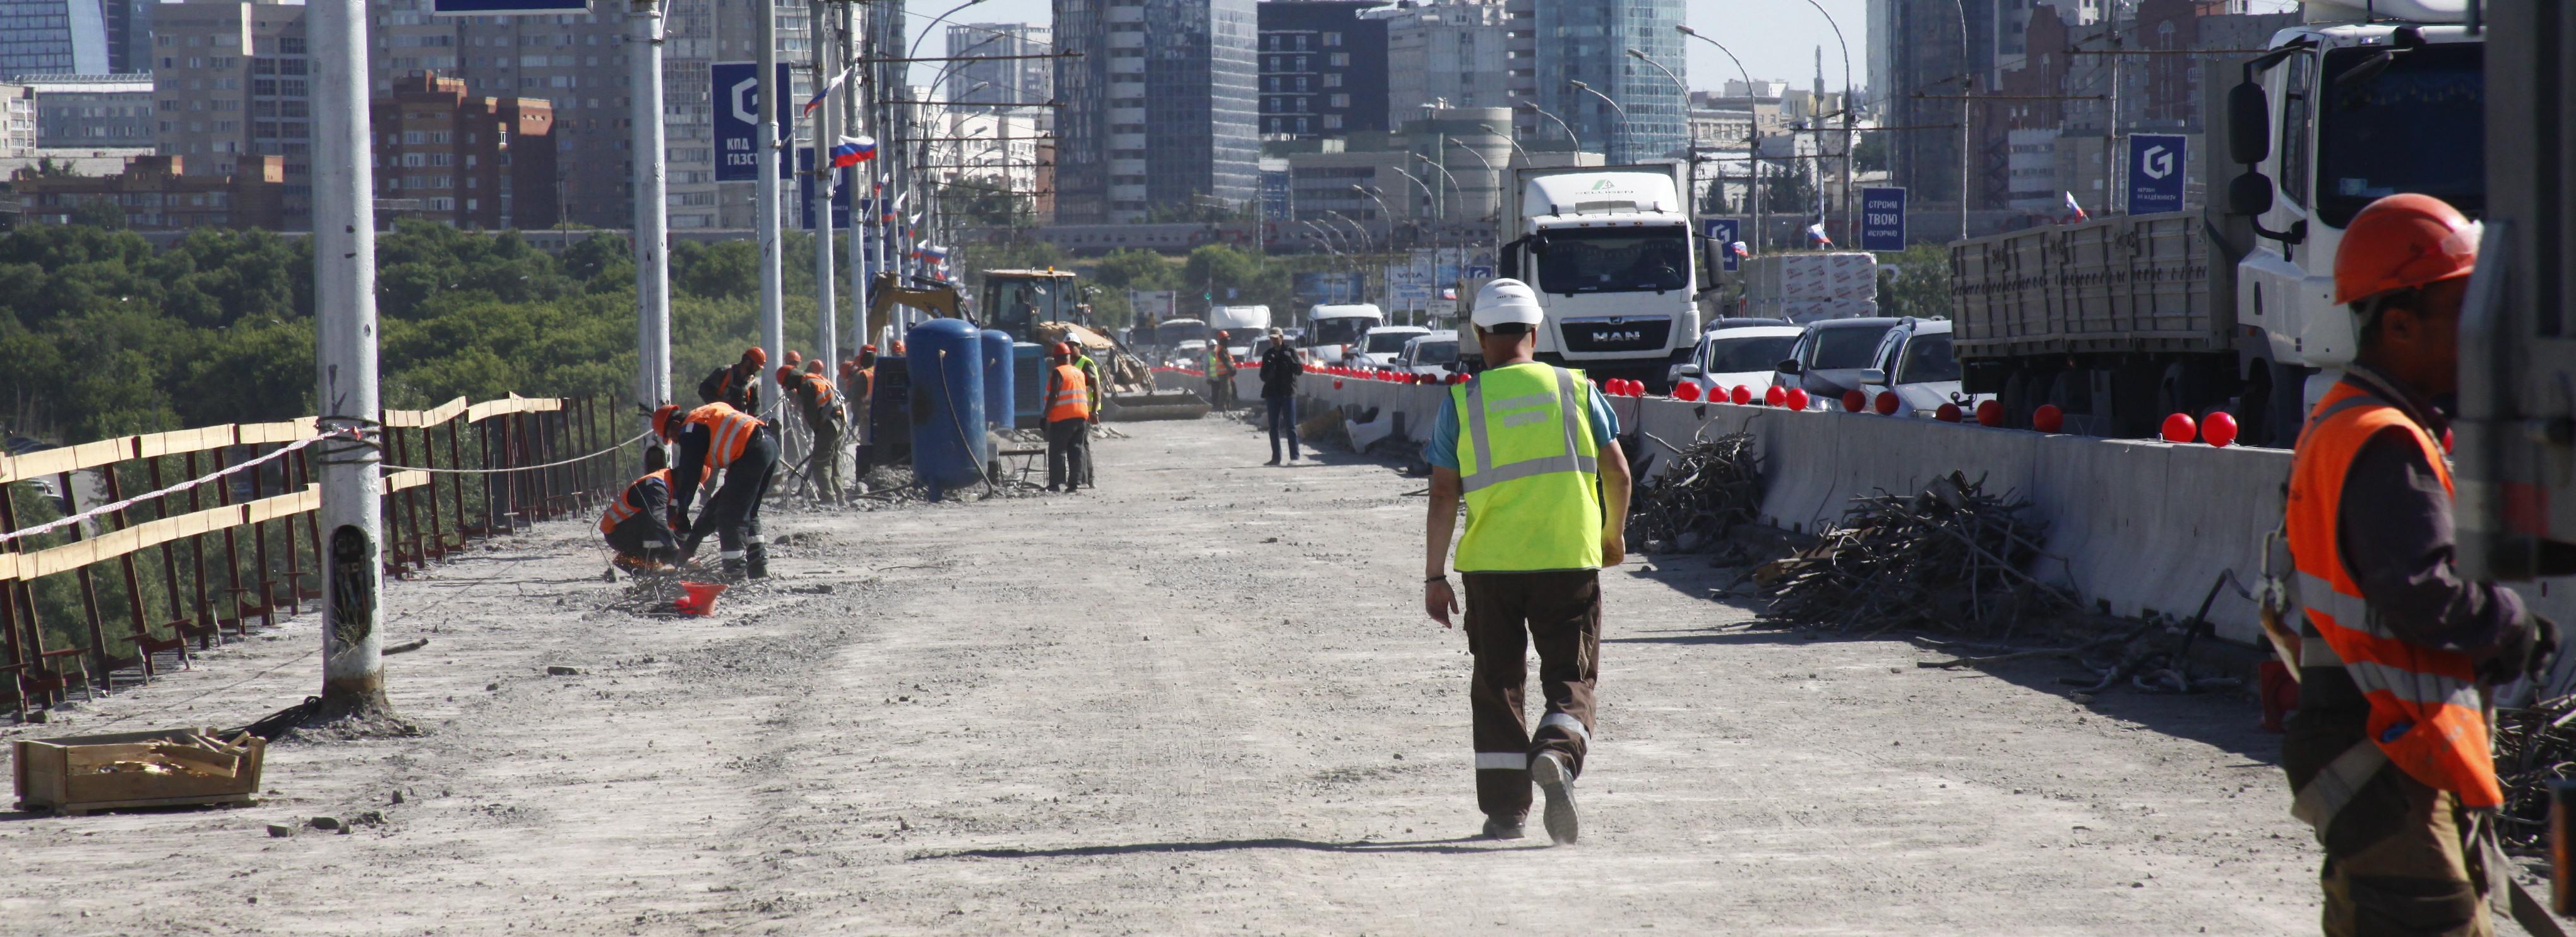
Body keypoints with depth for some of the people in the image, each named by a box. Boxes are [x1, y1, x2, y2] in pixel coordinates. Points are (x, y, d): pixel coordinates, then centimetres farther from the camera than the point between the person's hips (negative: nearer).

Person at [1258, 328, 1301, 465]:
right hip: (1272, 394, 4)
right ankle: (1276, 457, 11)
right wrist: (1269, 370, -15)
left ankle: (1294, 456, -6)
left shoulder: (1290, 352, 0)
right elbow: (1263, 376, 8)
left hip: (1288, 393, -4)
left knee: (1290, 426, -6)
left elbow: (1300, 370, -7)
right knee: (1274, 428, 6)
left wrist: (1290, 360, -23)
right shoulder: (1268, 354, 9)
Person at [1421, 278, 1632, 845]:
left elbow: (1444, 494, -2)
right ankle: (1558, 755, -25)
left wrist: (1435, 575, 3)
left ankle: (1504, 809, 13)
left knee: (1497, 684, 13)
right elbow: (1617, 471, 5)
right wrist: (1614, 535, 22)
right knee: (1570, 679, 5)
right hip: (1570, 560, 0)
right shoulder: (1576, 389, 3)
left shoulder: (1462, 402, 0)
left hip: (1491, 565, 0)